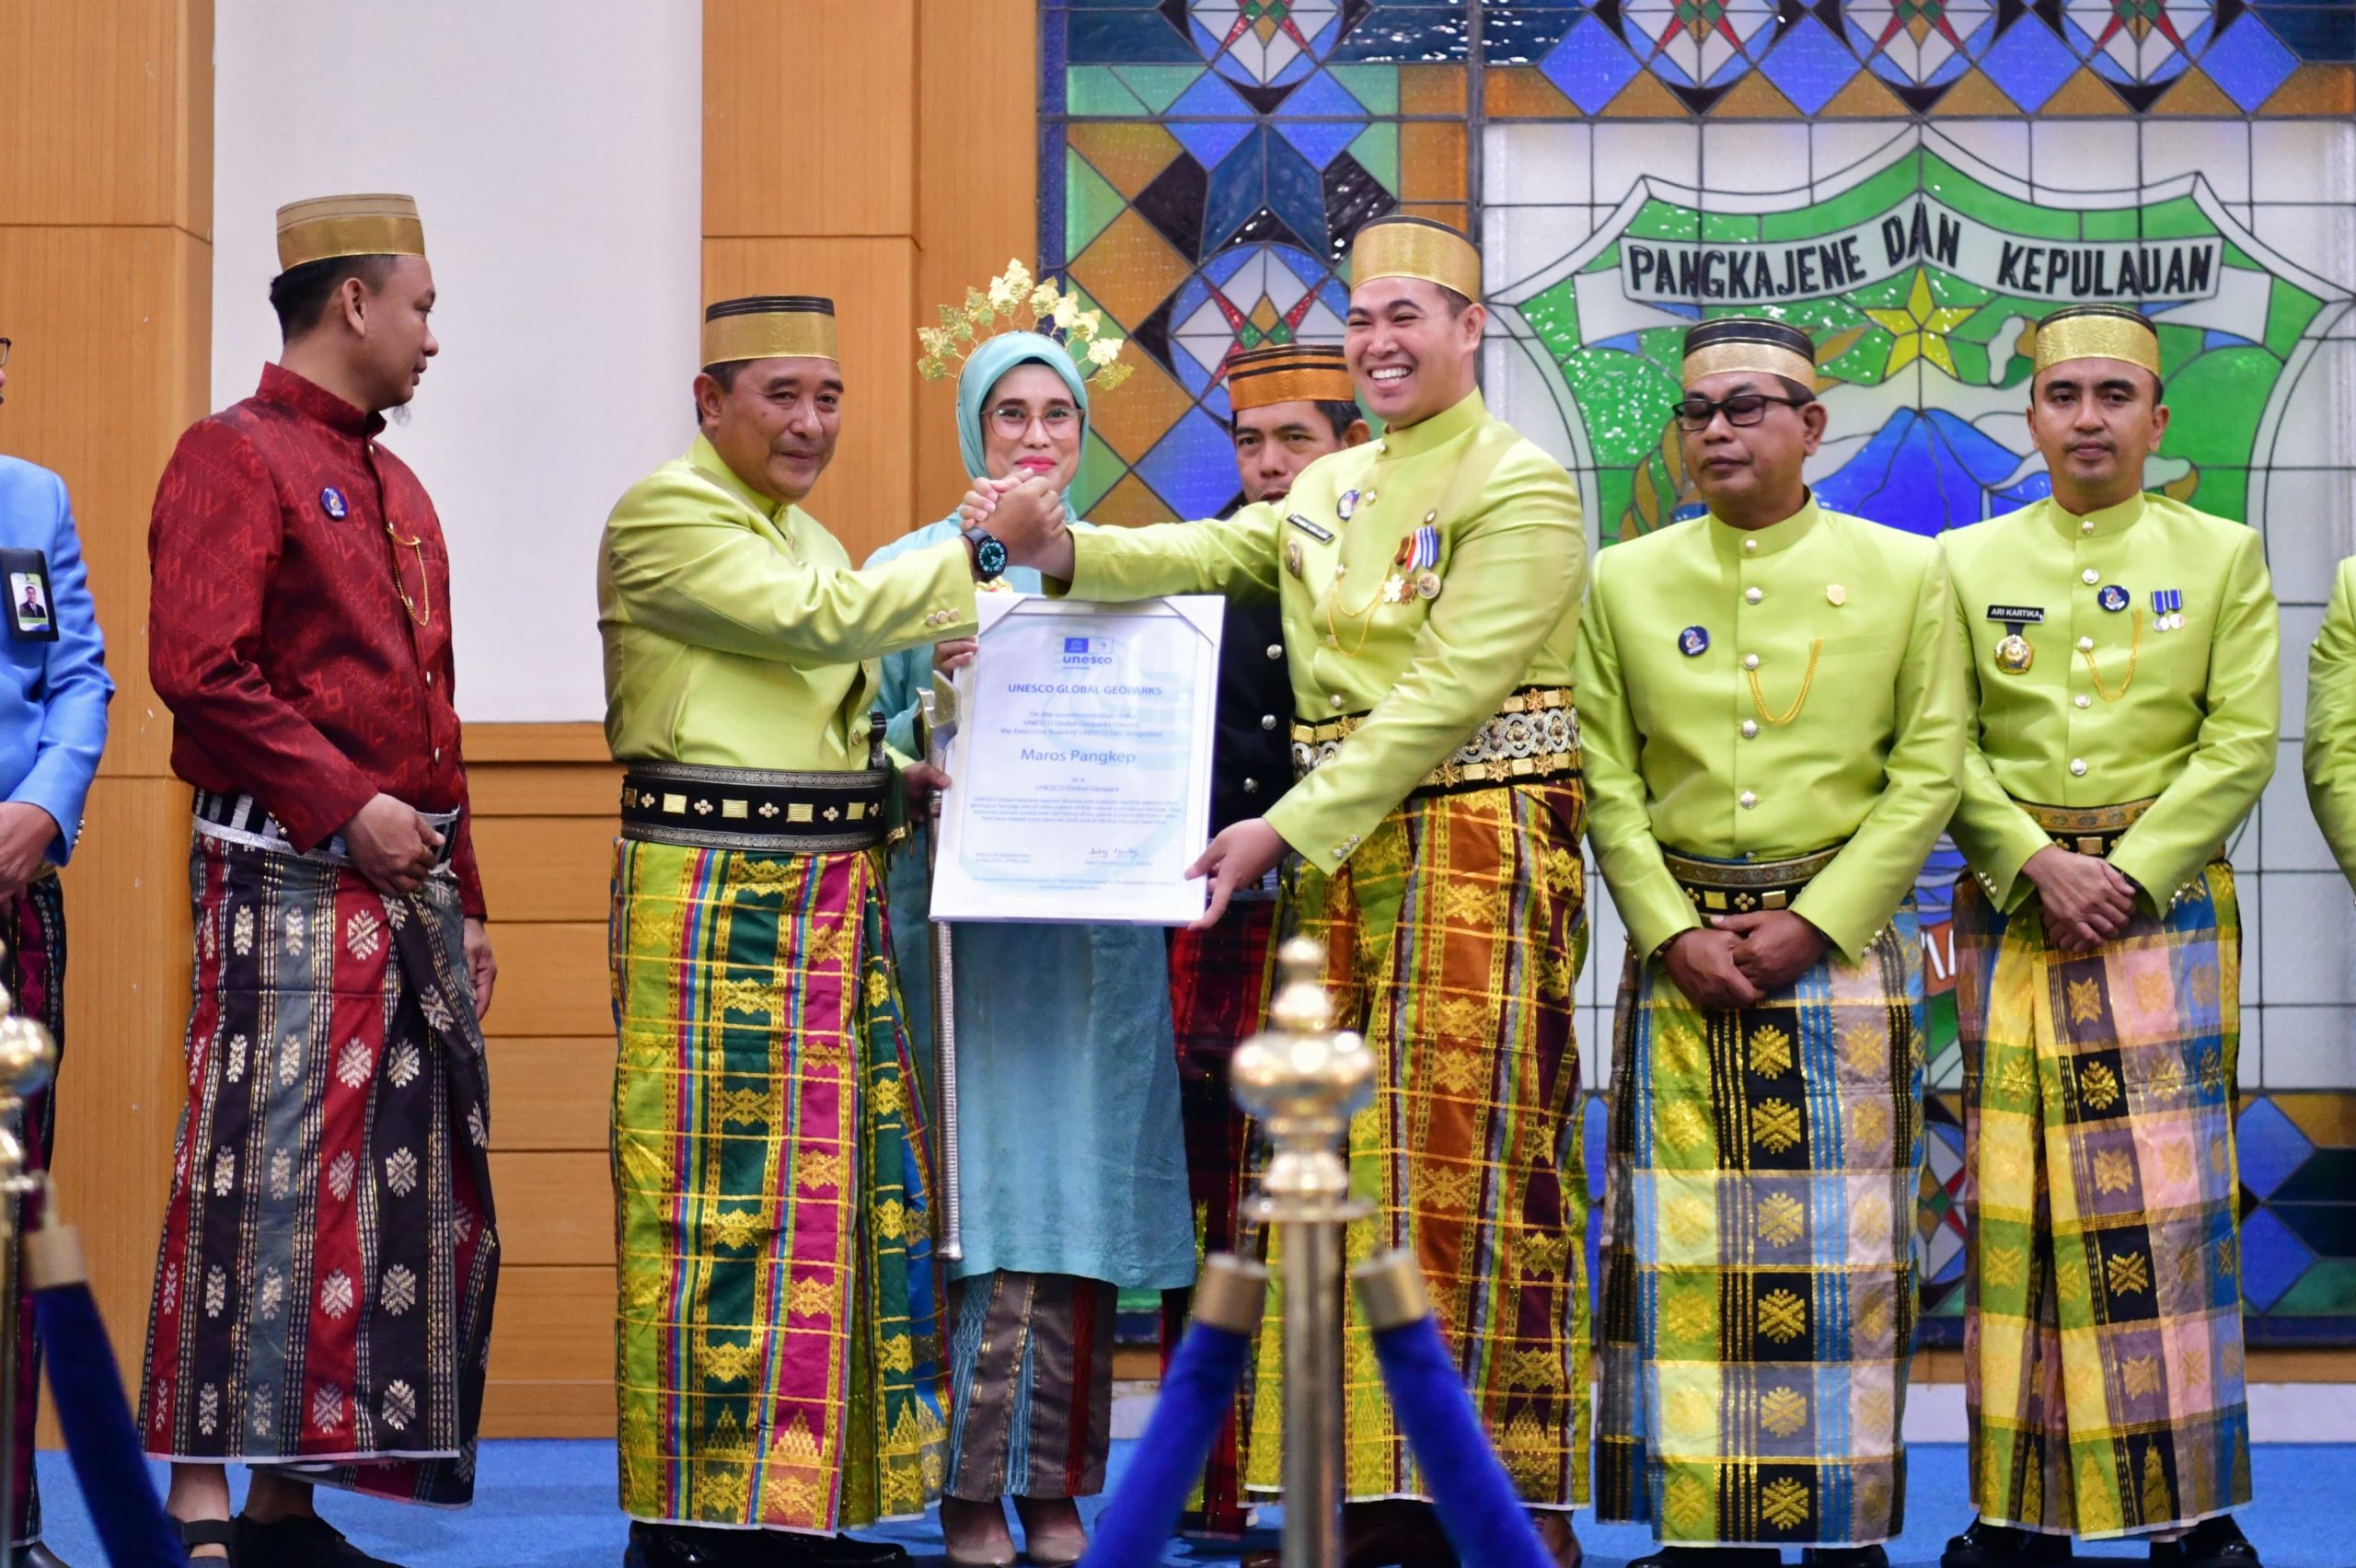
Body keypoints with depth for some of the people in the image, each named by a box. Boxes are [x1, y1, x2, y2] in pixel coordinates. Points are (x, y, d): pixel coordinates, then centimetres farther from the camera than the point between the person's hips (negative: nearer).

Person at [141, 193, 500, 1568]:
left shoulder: (395, 489, 21)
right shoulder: (235, 458, -5)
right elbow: (199, 669, -16)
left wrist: (465, 903, 19)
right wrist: (344, 805, -18)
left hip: (409, 885, 9)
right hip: (289, 881, -9)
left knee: (404, 1196, 7)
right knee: (264, 1184, -10)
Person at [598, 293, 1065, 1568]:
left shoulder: (805, 534, 22)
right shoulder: (662, 517, -6)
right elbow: (816, 619, -17)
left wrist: (898, 783, 9)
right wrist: (980, 544, -12)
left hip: (833, 890, 9)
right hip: (715, 891, -9)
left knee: (838, 1193, 7)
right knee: (719, 1195, -9)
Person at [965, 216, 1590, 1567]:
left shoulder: (1521, 488, -7)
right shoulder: (1334, 487, 18)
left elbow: (1445, 694, -15)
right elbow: (1209, 555, 5)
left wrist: (1287, 830, -19)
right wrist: (1065, 551, -14)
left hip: (1480, 845, -7)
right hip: (1343, 852, 7)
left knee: (1475, 1160, -7)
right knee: (1358, 1161, 6)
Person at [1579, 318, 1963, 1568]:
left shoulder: (1905, 574, 3)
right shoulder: (1623, 582, 8)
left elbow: (1928, 773, 0)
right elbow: (1607, 781, 5)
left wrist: (1813, 924, -9)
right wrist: (1675, 933, -7)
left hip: (1843, 942, -1)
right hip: (1681, 952, 1)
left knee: (1843, 1249, -1)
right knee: (1685, 1248, -1)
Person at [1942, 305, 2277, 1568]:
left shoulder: (2222, 555, 6)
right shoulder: (1967, 563, 8)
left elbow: (2241, 743, -1)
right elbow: (1947, 750, 3)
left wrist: (2126, 872, -11)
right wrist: (2040, 866, -12)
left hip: (2163, 896, -1)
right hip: (2015, 905, 1)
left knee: (2171, 1195, -4)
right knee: (2017, 1200, 1)